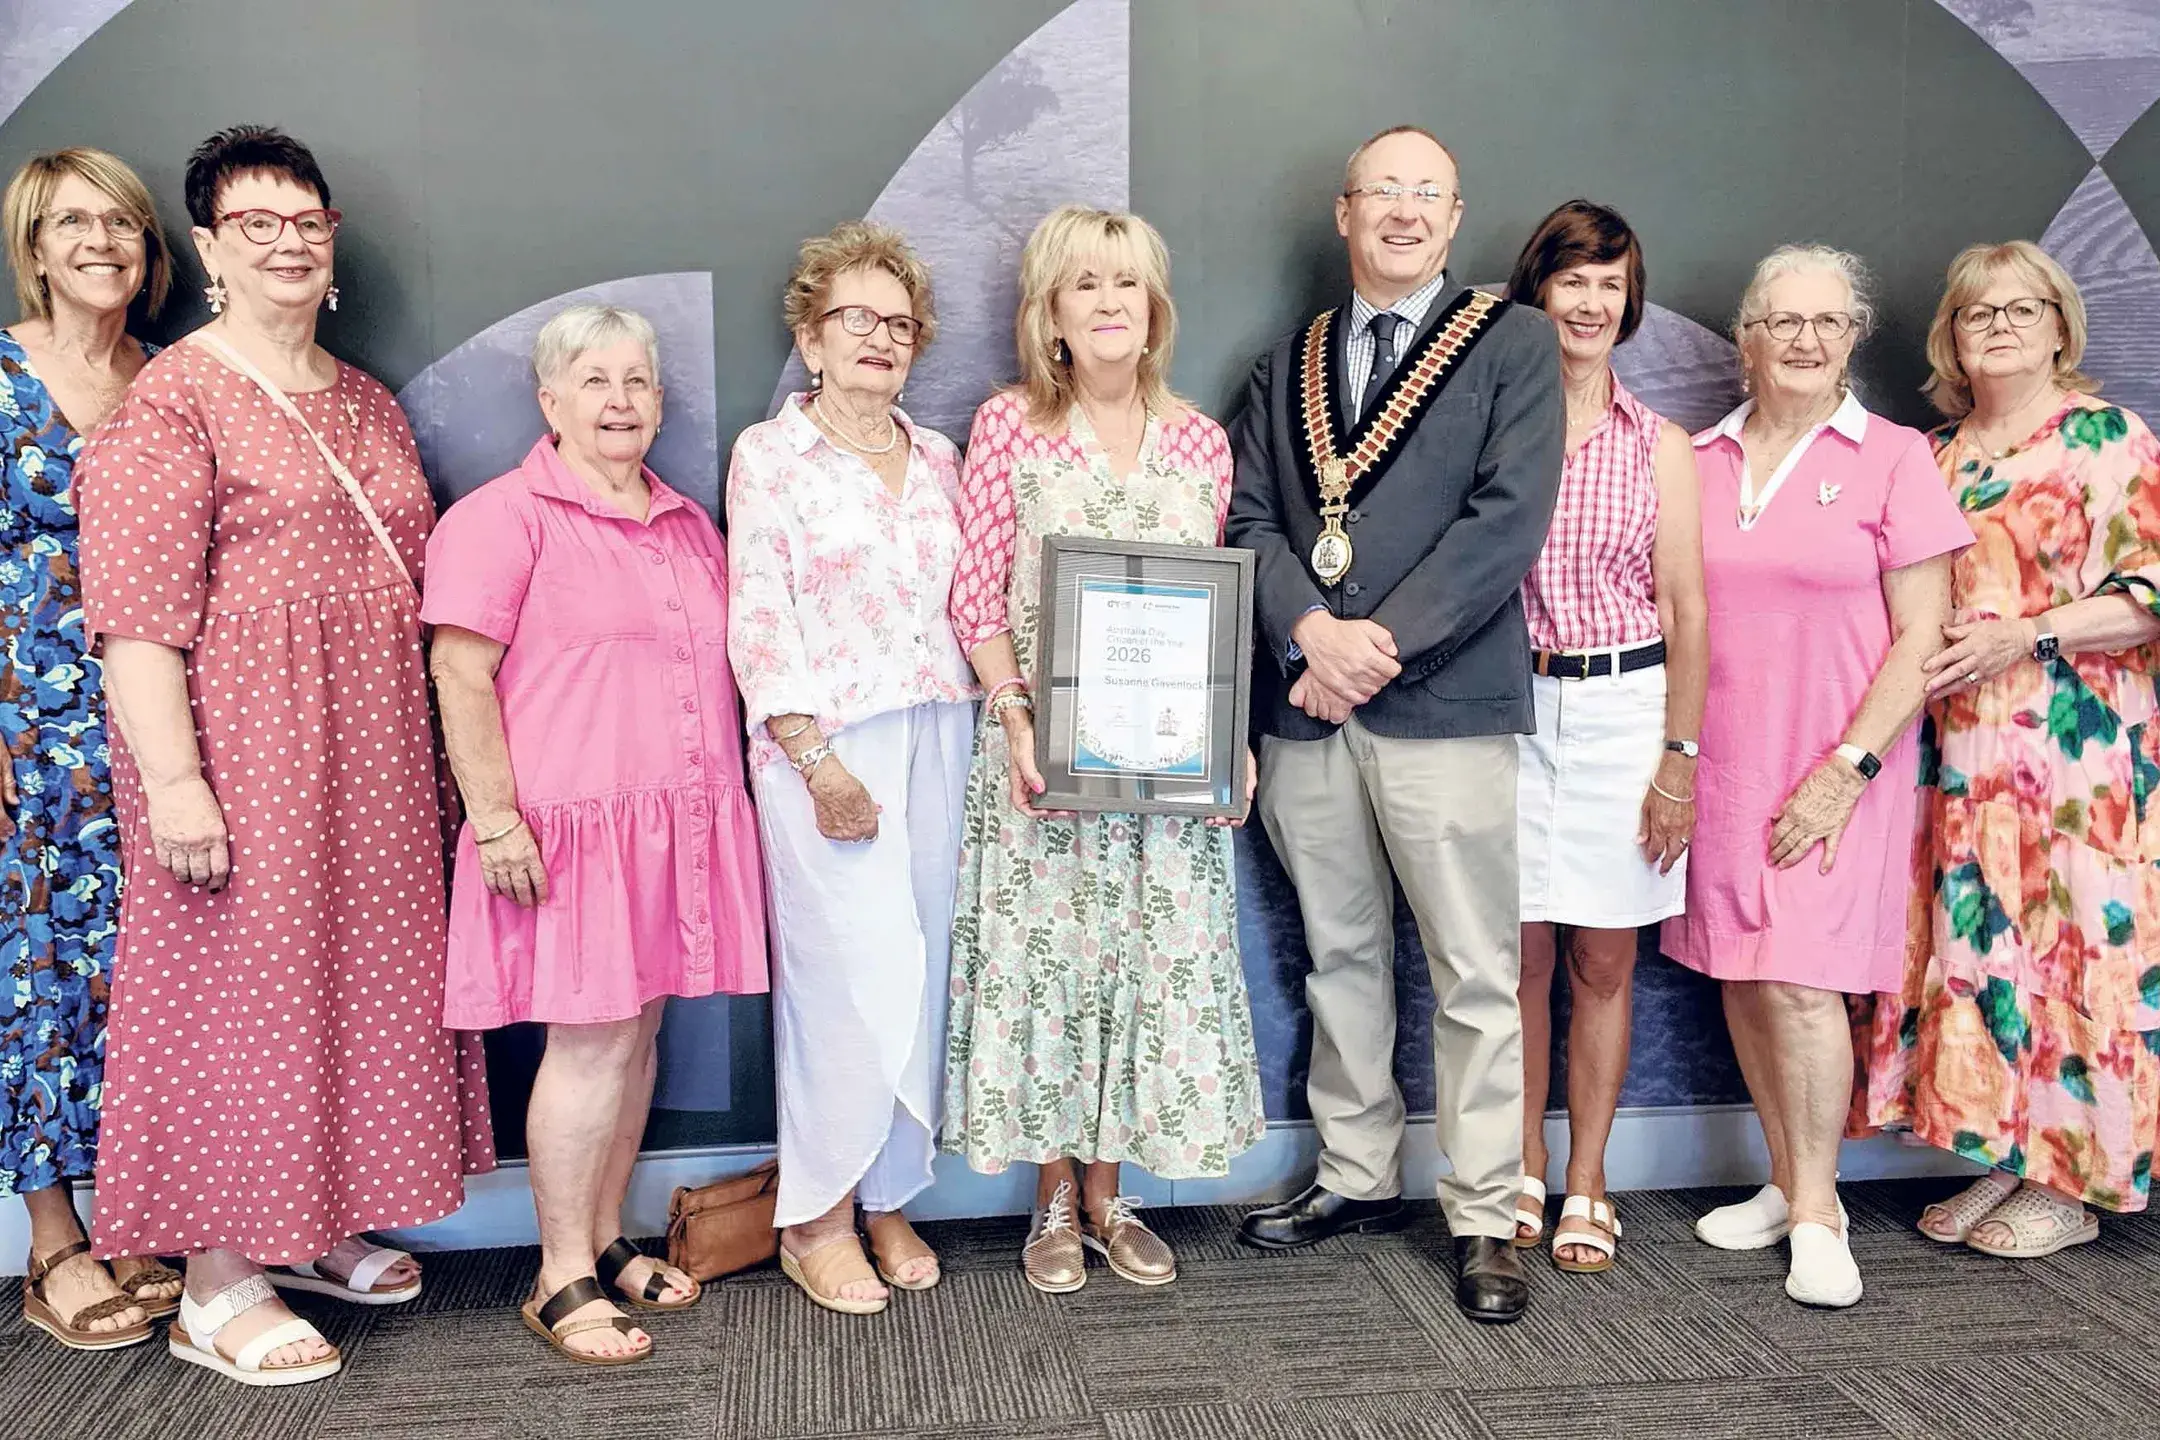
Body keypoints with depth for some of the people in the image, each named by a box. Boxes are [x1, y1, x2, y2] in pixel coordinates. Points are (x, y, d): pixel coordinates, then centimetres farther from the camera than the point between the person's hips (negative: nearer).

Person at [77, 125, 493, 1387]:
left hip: (373, 751, 7)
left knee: (353, 976, 13)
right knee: (236, 987, 0)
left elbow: (415, 586, 19)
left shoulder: (370, 405, 15)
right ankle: (218, 1282, 14)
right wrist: (173, 780, -22)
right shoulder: (173, 400, -7)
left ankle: (316, 1225, 31)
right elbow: (136, 607, -15)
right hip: (237, 744, -7)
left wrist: (447, 750, 16)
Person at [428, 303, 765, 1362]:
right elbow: (461, 676, -11)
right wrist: (494, 818, -17)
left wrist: (730, 797, 21)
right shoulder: (504, 516, -6)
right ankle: (561, 1280, 8)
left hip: (679, 818, 7)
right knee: (590, 1038, -4)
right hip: (571, 821, -7)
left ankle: (607, 1239, 25)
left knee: (637, 1028, 11)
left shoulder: (687, 523, 17)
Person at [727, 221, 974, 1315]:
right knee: (862, 979, -7)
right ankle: (815, 1217, 10)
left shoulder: (937, 458, 15)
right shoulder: (769, 454, -1)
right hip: (826, 742, -5)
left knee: (917, 974, 7)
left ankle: (887, 1195, 21)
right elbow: (758, 622, -7)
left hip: (937, 730, 5)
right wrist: (818, 763, -14)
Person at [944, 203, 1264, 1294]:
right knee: (1043, 956, 3)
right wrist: (1016, 716, -15)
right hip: (1044, 748, -2)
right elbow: (977, 596, -3)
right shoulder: (1008, 427, -1)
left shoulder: (1200, 441, 7)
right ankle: (1055, 1203, 20)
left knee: (1153, 954, 6)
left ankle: (1109, 1193, 23)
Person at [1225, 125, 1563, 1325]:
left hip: (1442, 702, -4)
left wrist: (1384, 641, -14)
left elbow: (1509, 517, -7)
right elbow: (1251, 517, 8)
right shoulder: (1287, 364, 17)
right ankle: (1356, 1178, 28)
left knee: (1477, 976, 0)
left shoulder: (1513, 343, 4)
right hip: (1304, 705, 4)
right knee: (1340, 957, 14)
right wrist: (1310, 631, -11)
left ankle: (1485, 1220, 12)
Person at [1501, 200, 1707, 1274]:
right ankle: (1522, 1174, 21)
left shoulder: (1658, 444, 4)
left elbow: (1685, 608, 2)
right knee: (1521, 953, 6)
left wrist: (1680, 757, -3)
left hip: (1625, 708, 0)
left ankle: (1585, 1185, 19)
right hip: (1510, 706, 0)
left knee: (1604, 961, 7)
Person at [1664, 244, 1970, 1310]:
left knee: (1801, 980, -9)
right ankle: (1788, 1185, 24)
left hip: (1834, 769, -4)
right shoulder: (1700, 460, 9)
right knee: (1740, 978, 8)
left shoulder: (1892, 458, -1)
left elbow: (1922, 638, -5)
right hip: (1718, 764, 4)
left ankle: (1817, 1212, 8)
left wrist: (1848, 766, -12)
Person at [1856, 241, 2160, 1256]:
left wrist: (2027, 636, -17)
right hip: (1959, 751, 5)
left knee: (2069, 940, -2)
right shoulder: (1936, 455, 15)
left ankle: (2074, 1183, 11)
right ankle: (2005, 1159, 19)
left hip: (2076, 745, -5)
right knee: (1972, 941, 6)